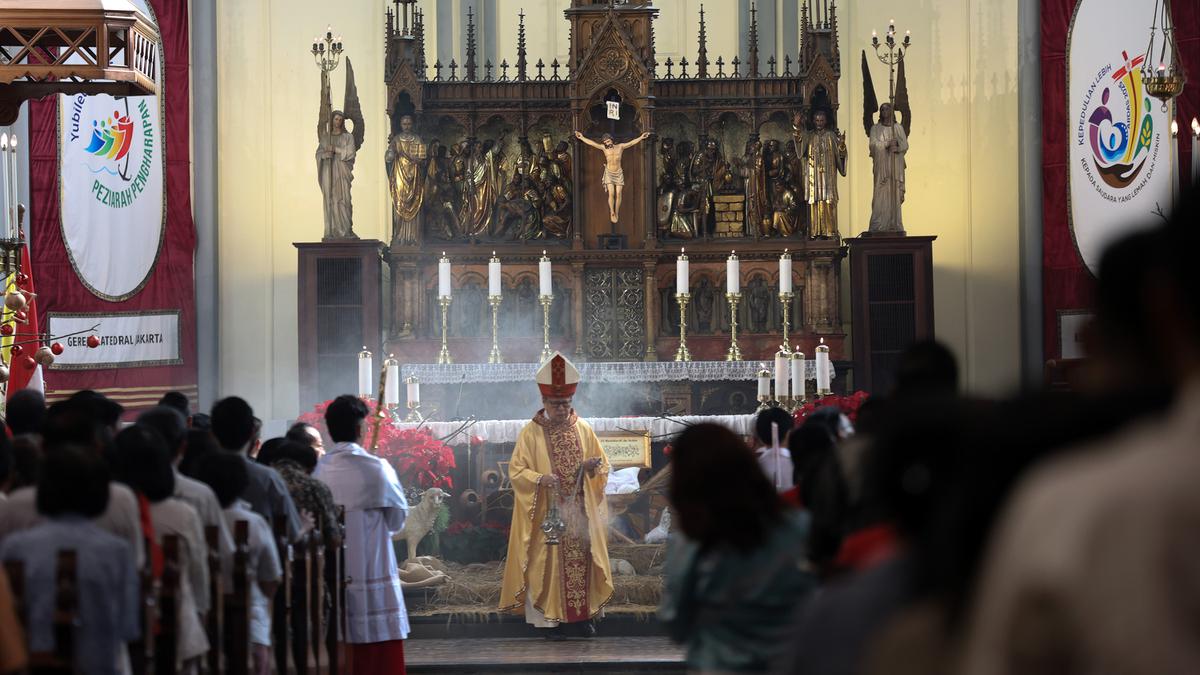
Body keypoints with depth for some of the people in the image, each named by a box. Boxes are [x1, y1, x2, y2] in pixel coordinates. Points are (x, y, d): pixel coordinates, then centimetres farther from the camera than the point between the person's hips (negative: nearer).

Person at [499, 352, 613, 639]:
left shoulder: (583, 429, 7)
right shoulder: (530, 433, -1)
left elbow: (603, 465, 11)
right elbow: (516, 470, -3)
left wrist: (593, 467, -12)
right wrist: (539, 479, -22)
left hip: (580, 512, 3)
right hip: (546, 512, -2)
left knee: (581, 558, 2)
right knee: (550, 560, -3)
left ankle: (584, 614, 11)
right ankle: (551, 617, 2)